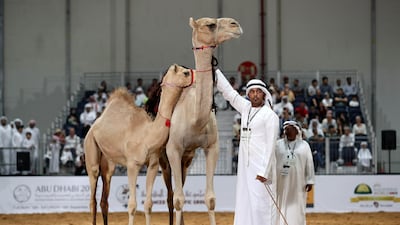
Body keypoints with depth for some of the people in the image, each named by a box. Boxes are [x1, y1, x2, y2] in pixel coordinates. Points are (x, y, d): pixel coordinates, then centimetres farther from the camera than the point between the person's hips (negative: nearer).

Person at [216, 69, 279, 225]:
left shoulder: (270, 116, -7)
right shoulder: (246, 108, 12)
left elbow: (270, 146, -12)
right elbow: (227, 91, 18)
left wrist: (264, 171, -19)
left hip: (261, 167, -7)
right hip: (245, 167, 7)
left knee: (260, 206, -11)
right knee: (244, 205, 5)